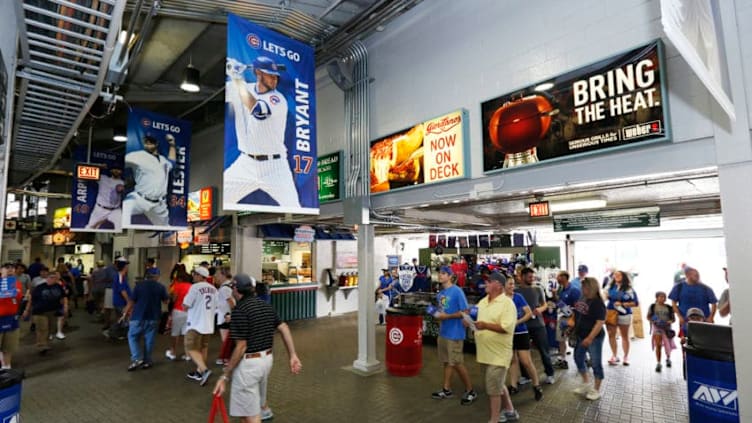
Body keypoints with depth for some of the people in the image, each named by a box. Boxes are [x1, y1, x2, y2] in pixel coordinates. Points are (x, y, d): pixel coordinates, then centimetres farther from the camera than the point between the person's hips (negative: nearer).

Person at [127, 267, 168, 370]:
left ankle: (137, 358, 1)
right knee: (149, 339, 11)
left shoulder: (139, 285, -6)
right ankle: (147, 361, 17)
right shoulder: (161, 287, -3)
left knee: (133, 336, 13)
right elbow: (165, 301, 8)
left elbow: (132, 301, -3)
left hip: (138, 316, -1)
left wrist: (126, 313, 11)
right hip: (153, 317, 1)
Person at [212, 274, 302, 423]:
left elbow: (241, 347, -19)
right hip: (267, 358, 8)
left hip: (248, 363, -8)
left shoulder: (239, 310, -17)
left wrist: (225, 376, -13)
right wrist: (293, 356, 4)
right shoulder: (266, 306, 6)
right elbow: (284, 329, 3)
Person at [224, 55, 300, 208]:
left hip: (273, 166, -4)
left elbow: (254, 108, -30)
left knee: (293, 210, -10)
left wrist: (237, 78, -20)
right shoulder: (241, 89, 3)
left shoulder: (277, 99, -13)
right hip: (245, 163, 4)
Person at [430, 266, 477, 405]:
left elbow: (465, 312, -16)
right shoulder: (440, 293, 8)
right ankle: (446, 389, 27)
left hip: (454, 333, -7)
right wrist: (438, 315, -1)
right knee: (447, 362, 15)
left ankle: (471, 391, 17)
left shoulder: (457, 291, -15)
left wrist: (447, 316, -20)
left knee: (457, 363, 1)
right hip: (443, 332, 7)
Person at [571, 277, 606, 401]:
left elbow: (600, 322, -23)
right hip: (580, 336, 8)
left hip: (594, 337, -8)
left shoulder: (598, 303, -18)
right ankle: (586, 383, 36)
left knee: (596, 363, 5)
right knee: (578, 358, 17)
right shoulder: (582, 299, 3)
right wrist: (572, 328, 9)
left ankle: (596, 390, 19)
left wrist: (590, 338, -27)